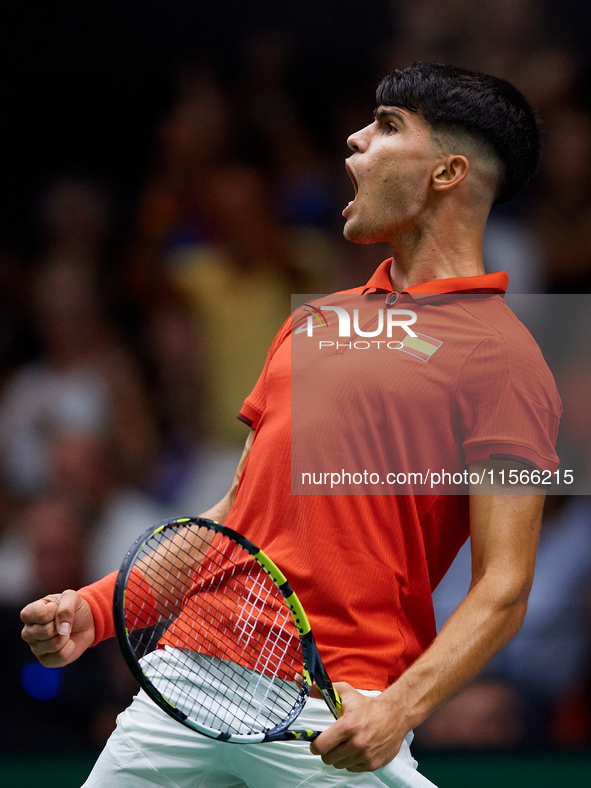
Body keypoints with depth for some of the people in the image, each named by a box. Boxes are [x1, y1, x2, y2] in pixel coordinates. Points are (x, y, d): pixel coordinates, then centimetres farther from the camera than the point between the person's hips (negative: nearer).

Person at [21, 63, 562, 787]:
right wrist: (98, 607, 12)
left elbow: (503, 589, -10)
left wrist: (401, 707, -24)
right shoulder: (314, 322, 19)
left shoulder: (502, 357, -4)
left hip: (335, 716, -6)